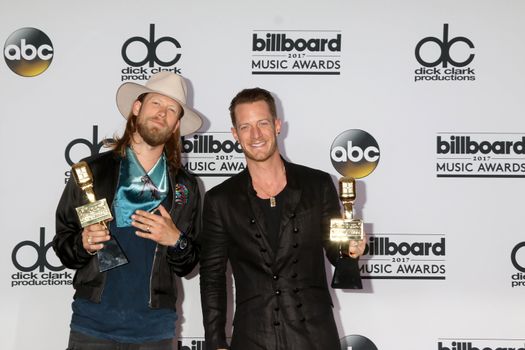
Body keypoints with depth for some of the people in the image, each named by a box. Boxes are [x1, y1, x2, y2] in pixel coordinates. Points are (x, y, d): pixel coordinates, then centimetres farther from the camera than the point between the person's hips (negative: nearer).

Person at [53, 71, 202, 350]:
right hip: (93, 323, -1)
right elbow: (62, 244, 4)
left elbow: (187, 265, 9)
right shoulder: (92, 170, 0)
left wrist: (176, 240, -10)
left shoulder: (185, 187, 6)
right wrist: (84, 244, -16)